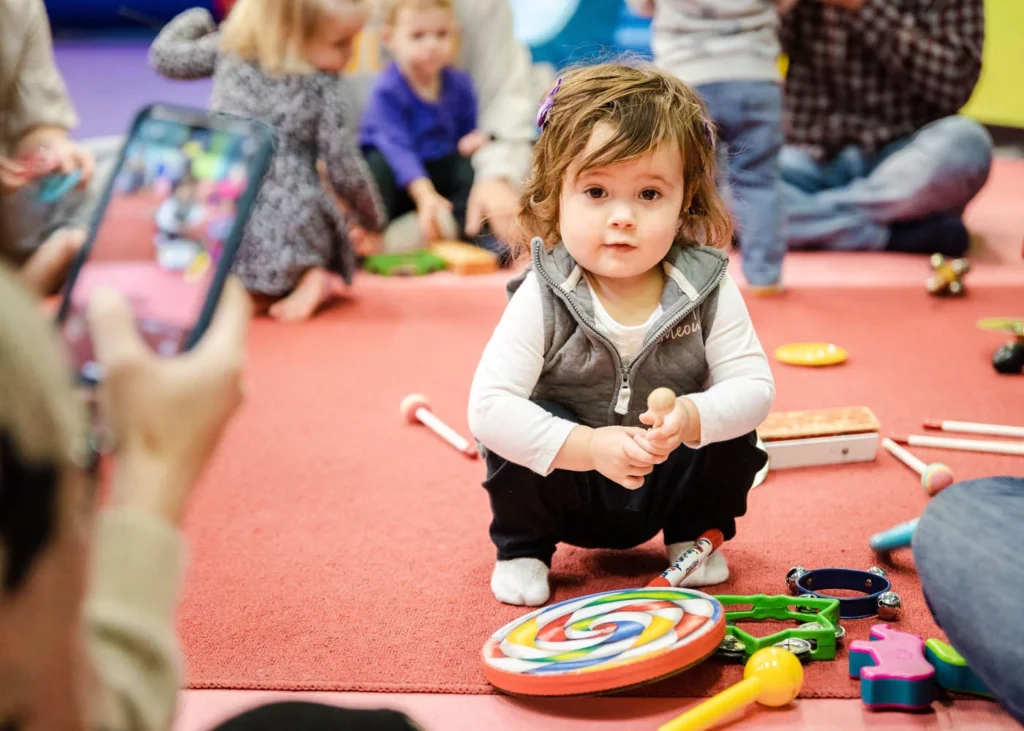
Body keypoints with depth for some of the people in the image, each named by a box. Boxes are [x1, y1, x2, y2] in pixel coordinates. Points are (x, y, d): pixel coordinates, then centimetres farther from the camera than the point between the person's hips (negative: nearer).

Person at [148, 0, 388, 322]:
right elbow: (343, 168, -4)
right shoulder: (325, 88, -7)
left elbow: (164, 56, 17)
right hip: (291, 232, -3)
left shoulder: (229, 50, 3)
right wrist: (372, 220, 13)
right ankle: (308, 279, -6)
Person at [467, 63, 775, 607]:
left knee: (732, 431, -21)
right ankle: (522, 548, 1)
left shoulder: (707, 290, -16)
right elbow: (488, 405, -29)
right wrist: (587, 446, -40)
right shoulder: (543, 298, -22)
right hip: (569, 484, -2)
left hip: (666, 485, 2)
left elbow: (754, 385, -18)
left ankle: (693, 534, 9)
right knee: (510, 434, -28)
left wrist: (692, 417, -40)